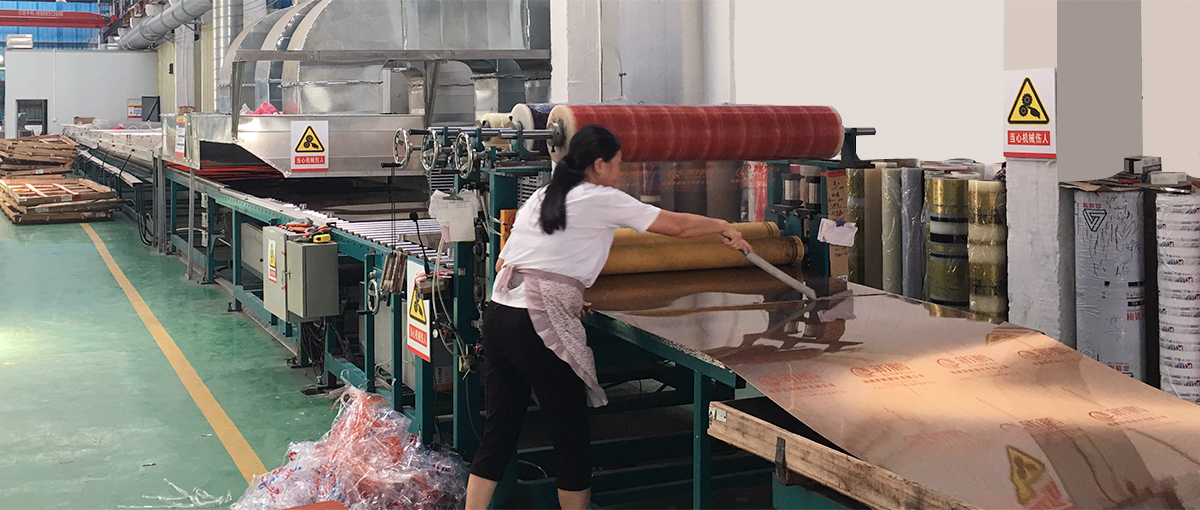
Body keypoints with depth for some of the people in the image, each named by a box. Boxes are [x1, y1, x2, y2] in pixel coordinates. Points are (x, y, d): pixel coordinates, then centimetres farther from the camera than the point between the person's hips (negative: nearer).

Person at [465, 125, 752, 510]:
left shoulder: (540, 198, 19)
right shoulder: (602, 200, -2)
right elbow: (678, 226, 3)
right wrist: (725, 228, 20)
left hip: (499, 315, 8)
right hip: (541, 330, -8)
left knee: (498, 435, 12)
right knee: (571, 437, 6)